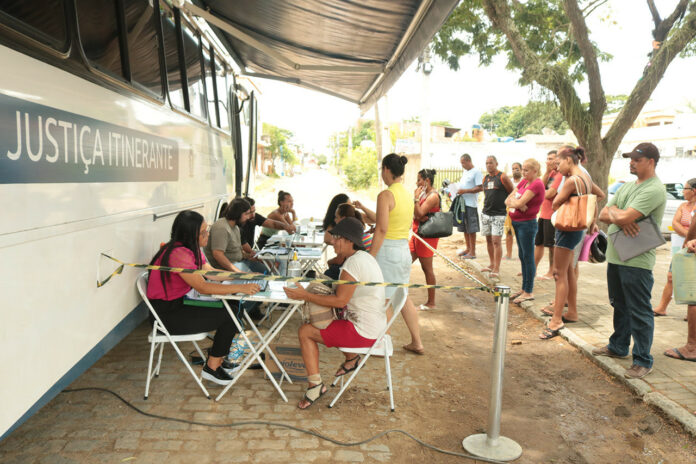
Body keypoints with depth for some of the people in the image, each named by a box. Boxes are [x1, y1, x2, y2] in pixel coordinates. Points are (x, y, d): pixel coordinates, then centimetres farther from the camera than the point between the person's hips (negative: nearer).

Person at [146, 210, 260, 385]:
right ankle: (212, 368, 5)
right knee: (229, 318, -11)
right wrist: (240, 288, -28)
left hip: (178, 304, 9)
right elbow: (203, 287, -28)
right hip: (166, 314, -9)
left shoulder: (191, 249, 5)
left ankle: (219, 356, 14)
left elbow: (210, 272, 12)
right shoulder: (179, 254, -25)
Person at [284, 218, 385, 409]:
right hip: (374, 326, 10)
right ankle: (351, 359, 35)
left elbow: (340, 301, -22)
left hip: (363, 332, -10)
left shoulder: (353, 264, -22)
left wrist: (305, 295, -19)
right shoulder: (364, 257, 9)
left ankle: (315, 384, -2)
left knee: (305, 332, -3)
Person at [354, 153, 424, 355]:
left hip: (387, 250, -9)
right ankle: (417, 343, 26)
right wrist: (362, 208, 28)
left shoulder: (386, 195, -15)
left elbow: (381, 230, -20)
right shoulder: (407, 194, 10)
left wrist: (369, 257, -17)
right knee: (403, 297, 18)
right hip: (404, 249, 9)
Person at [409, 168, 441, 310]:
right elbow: (416, 215, 11)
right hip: (417, 234, 10)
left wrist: (416, 197, -14)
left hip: (426, 236, -10)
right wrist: (419, 217, -11)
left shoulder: (433, 196, -16)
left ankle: (431, 302, 9)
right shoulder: (424, 194, 14)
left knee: (427, 268, -1)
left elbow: (419, 213, -22)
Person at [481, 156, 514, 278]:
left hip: (499, 214, -6)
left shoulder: (502, 177, -6)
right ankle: (491, 264, 24)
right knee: (488, 239, 11)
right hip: (486, 213, 6)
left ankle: (496, 269, -7)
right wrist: (486, 206, 16)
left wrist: (505, 203, -2)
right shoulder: (485, 178, 12)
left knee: (496, 241, -9)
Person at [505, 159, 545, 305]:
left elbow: (520, 202, -22)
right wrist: (518, 203, -13)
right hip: (517, 223, 9)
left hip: (527, 223, -9)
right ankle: (524, 289, 24)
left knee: (527, 257, -3)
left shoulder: (537, 184, -15)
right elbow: (508, 200, 5)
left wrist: (513, 201, -1)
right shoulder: (524, 182, 11)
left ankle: (529, 292, 5)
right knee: (522, 256, 14)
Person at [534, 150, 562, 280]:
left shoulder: (561, 175, -15)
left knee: (552, 245, 0)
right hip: (543, 214, 9)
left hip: (553, 215, -9)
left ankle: (551, 272, 10)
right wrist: (547, 171, -5)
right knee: (538, 243, 15)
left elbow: (550, 194, -21)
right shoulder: (551, 173, 13)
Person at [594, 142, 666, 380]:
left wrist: (613, 211, -3)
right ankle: (618, 346, 35)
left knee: (639, 311, -1)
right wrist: (620, 219, -12)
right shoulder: (627, 186, 14)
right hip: (616, 255, 9)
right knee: (620, 305, 20)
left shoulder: (654, 190, -15)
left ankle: (643, 361, 8)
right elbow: (603, 215, 9)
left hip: (637, 260, -9)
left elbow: (624, 217, -25)